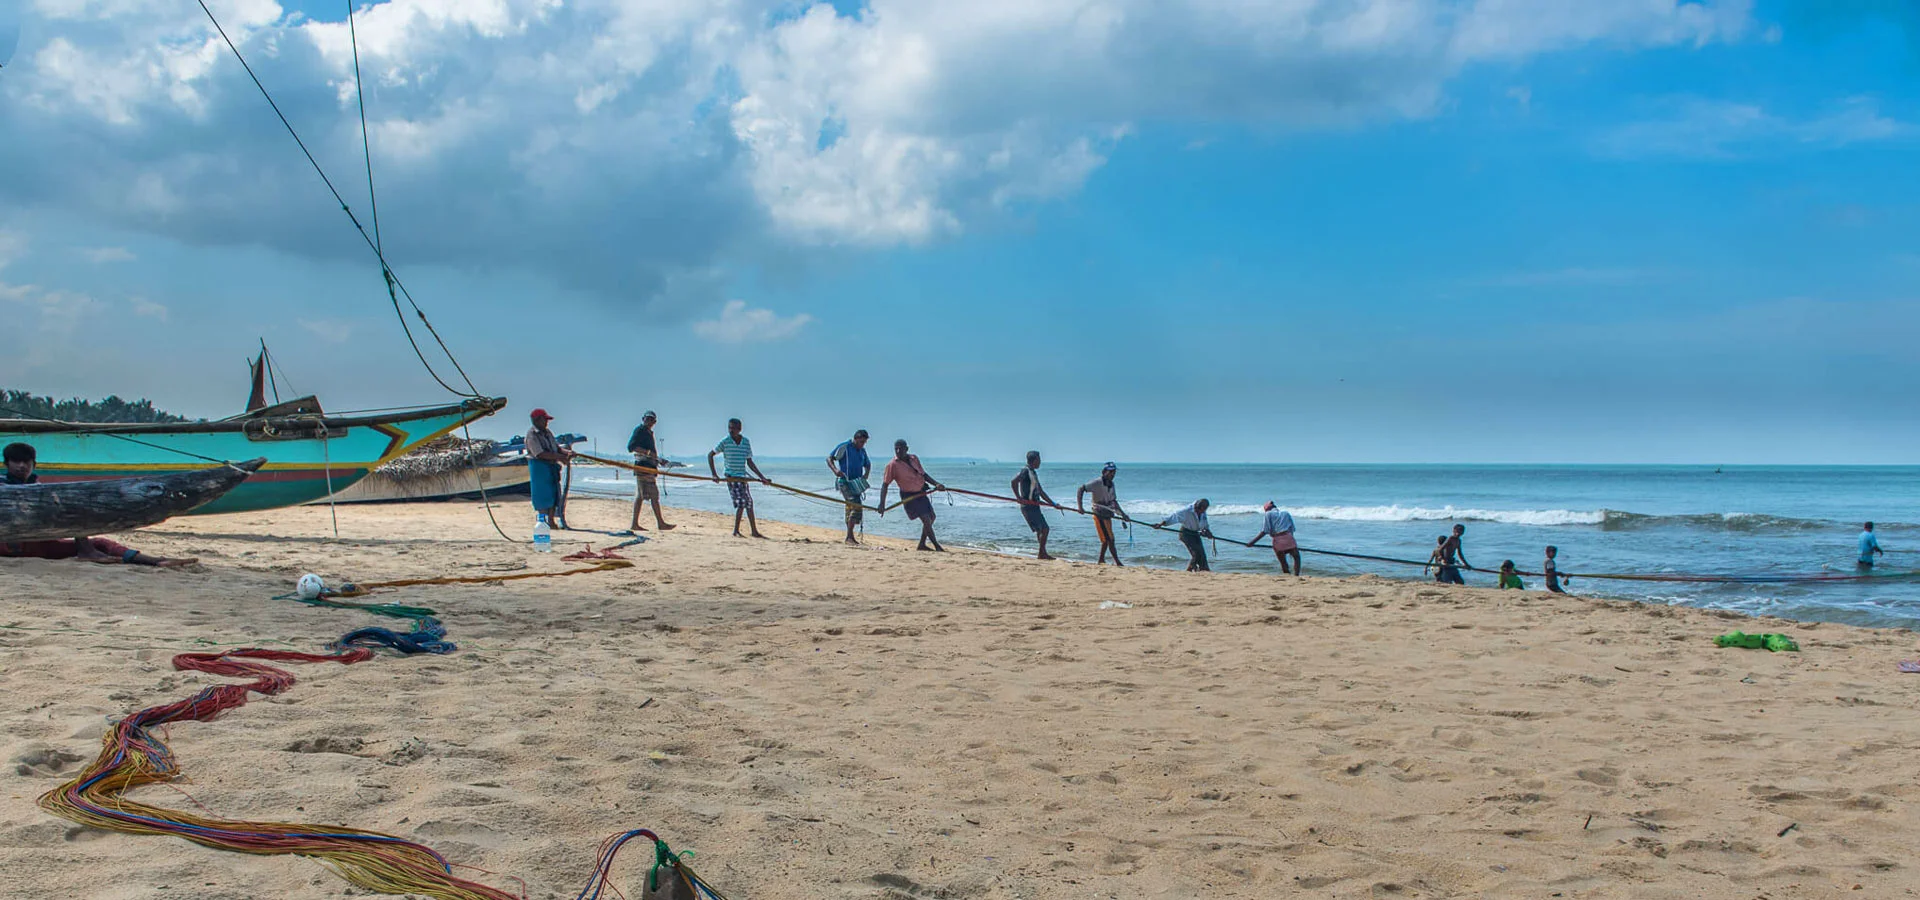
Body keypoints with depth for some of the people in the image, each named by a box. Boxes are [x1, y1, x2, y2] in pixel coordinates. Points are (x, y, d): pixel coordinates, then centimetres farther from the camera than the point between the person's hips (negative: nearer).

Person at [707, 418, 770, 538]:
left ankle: (754, 531, 17)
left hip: (742, 477, 5)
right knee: (740, 503, -13)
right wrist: (714, 474, -8)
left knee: (749, 503, 9)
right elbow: (710, 455, -1)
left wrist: (762, 477, 6)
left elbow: (750, 462, 10)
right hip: (731, 477, -5)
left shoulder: (746, 442, 4)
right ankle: (736, 531, -6)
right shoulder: (725, 442, -7)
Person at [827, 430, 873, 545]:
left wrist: (866, 475, 8)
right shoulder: (844, 447, -5)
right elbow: (829, 458, -7)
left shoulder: (862, 451, 16)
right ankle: (849, 536, -21)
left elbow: (868, 465, 29)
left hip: (856, 483, 8)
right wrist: (835, 470, -26)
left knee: (852, 509, 12)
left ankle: (849, 537, 24)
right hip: (845, 482, -8)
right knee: (856, 506, -21)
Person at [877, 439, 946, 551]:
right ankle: (937, 546, -3)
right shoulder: (893, 465, -17)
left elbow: (923, 474, 14)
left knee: (931, 517, 15)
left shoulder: (914, 459, 1)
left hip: (921, 493, 8)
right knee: (926, 519, -14)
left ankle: (922, 544, 27)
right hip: (909, 496, -8)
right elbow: (885, 484, -15)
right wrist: (882, 504, -21)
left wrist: (936, 484, 3)